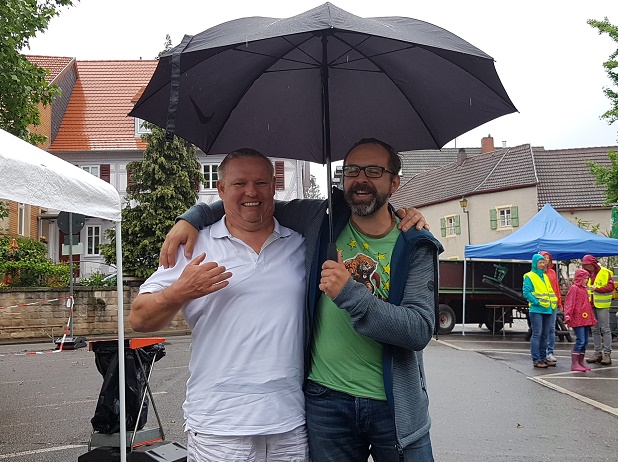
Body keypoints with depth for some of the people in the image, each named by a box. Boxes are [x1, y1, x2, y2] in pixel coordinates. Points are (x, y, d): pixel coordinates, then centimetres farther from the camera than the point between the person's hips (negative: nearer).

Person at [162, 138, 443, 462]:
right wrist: (193, 217, -2)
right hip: (326, 399, 1)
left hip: (396, 404, -1)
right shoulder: (320, 219, 1)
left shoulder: (416, 247, -3)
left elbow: (421, 329, -16)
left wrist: (349, 294, -25)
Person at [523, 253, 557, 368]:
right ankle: (536, 360, -8)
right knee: (537, 335, -9)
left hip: (547, 310, 8)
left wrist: (552, 303, 8)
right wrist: (537, 302, -17)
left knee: (545, 335, 12)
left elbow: (551, 291, 22)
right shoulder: (529, 276, -5)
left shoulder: (545, 276, 18)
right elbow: (526, 292, -13)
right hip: (536, 310, -8)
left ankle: (543, 358, 20)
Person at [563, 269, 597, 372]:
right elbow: (569, 303, -15)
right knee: (580, 340, -12)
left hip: (586, 319, 9)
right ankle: (574, 364, -9)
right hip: (577, 319, -9)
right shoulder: (574, 288, -7)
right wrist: (567, 315, -26)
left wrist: (592, 318, 27)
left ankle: (581, 362, 19)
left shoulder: (584, 289, 19)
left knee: (585, 341, 10)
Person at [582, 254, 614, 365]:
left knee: (605, 329, -3)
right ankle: (598, 353, 17)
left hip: (602, 305, -6)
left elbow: (611, 287, -13)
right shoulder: (588, 273, 11)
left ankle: (607, 354, 0)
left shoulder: (605, 272, -6)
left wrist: (597, 288, -24)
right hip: (591, 305, 6)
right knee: (595, 330, 10)